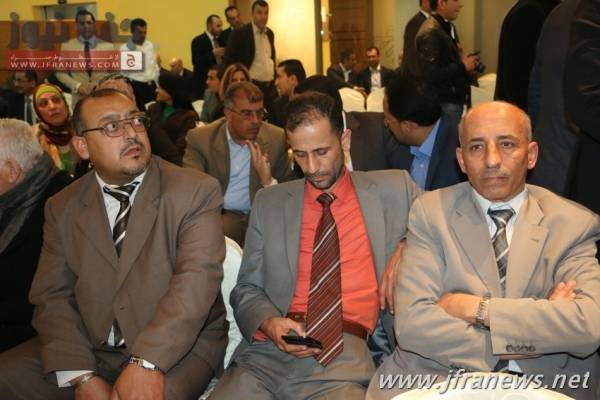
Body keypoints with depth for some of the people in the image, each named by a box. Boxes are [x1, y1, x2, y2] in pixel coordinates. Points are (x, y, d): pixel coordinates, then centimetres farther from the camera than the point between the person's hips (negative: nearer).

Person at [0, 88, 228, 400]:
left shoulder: (196, 191, -6)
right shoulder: (62, 207, 6)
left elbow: (197, 278, -17)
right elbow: (53, 295, 1)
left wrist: (147, 363, -28)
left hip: (179, 348, -4)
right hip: (90, 349, 4)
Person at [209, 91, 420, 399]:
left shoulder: (393, 190, 8)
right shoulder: (269, 202, 11)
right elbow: (246, 290, 12)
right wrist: (269, 323, -8)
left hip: (345, 355, -1)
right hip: (268, 352, 1)